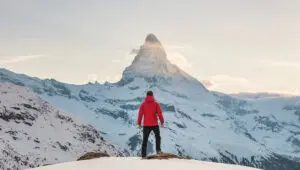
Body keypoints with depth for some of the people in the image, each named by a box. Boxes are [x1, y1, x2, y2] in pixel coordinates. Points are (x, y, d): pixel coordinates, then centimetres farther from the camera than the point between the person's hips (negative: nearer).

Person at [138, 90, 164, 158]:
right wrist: (162, 122, 4)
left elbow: (140, 114, -6)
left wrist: (139, 123, 3)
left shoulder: (143, 104, 0)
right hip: (155, 124, -1)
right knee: (157, 136, 23)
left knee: (145, 140, 7)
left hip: (146, 125, 1)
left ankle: (143, 155, 4)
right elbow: (160, 114, -7)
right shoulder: (156, 104, -2)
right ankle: (158, 150, 12)